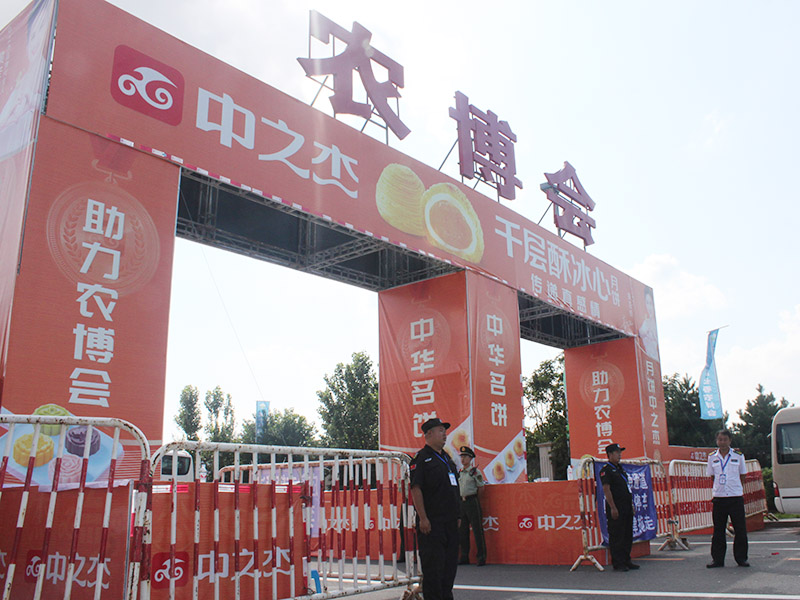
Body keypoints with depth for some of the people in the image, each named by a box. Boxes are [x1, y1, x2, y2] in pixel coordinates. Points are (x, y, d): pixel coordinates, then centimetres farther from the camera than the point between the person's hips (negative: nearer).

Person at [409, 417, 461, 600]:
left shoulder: (446, 458, 18)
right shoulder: (421, 458, -8)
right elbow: (415, 489, -14)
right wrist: (423, 518, -19)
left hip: (449, 521, 8)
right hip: (432, 522, -8)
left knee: (450, 563, 12)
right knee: (433, 565, -4)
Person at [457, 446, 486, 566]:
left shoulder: (475, 471, -6)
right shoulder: (459, 472, 12)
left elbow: (481, 488, -4)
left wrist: (474, 501, 2)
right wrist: (461, 500, 16)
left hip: (472, 501, -7)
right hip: (461, 502, 7)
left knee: (477, 530, -4)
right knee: (462, 531, 9)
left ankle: (481, 557, 2)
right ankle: (464, 557, 17)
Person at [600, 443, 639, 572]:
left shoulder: (620, 468, 17)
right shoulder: (606, 470, -10)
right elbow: (606, 489, -15)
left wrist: (631, 504, 18)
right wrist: (613, 508, -19)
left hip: (626, 507, 9)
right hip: (616, 507, -9)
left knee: (628, 535, 12)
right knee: (616, 536, -4)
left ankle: (626, 561, 21)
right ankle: (617, 563, 2)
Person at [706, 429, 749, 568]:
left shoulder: (738, 456, 3)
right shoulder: (712, 457, 6)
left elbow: (742, 476, 11)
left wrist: (738, 489, 5)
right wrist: (718, 488, 8)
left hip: (736, 497, -1)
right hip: (718, 498, 1)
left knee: (740, 529, 2)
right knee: (718, 530, 6)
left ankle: (741, 558, 16)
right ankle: (717, 559, 13)